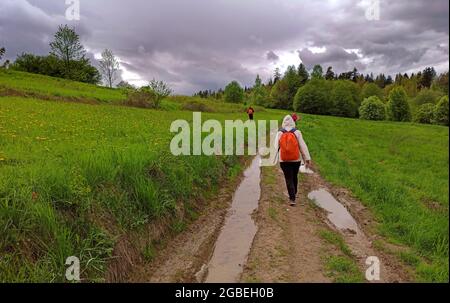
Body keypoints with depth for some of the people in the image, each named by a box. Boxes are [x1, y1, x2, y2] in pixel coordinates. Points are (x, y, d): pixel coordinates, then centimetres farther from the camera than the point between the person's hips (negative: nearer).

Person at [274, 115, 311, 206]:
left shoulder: (279, 133, -3)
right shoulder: (297, 132, -4)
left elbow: (276, 147, -7)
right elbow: (303, 146, -5)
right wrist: (307, 159, -2)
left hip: (284, 160, -1)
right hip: (296, 159, 1)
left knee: (289, 179, 5)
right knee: (294, 177, 21)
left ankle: (292, 199, -3)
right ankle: (294, 193, 39)